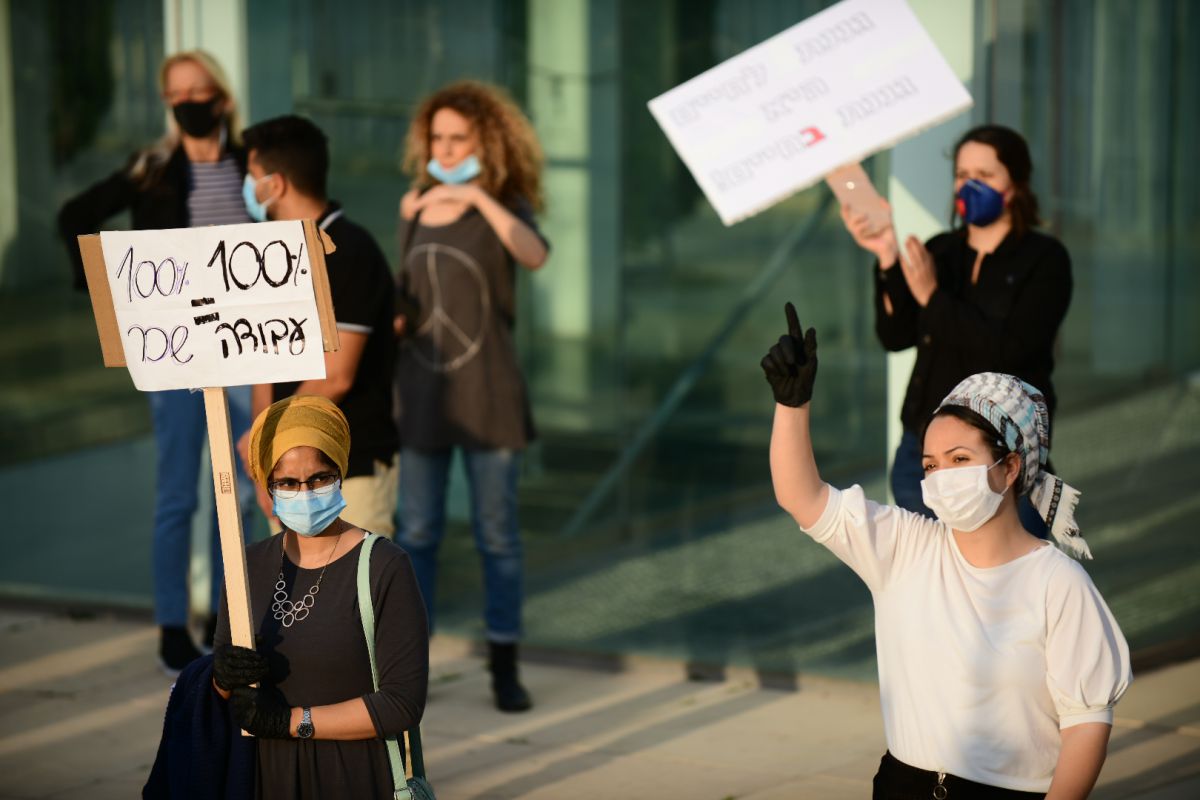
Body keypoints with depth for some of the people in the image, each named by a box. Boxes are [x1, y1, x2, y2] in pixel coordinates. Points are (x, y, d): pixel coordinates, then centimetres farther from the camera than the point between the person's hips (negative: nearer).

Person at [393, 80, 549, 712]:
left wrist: (477, 196, -32)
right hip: (421, 392, 3)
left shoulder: (502, 206, -3)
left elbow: (534, 255, -26)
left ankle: (505, 667, 10)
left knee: (497, 534, 3)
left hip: (487, 393, -3)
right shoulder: (414, 209, 8)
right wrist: (394, 320, 1)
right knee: (416, 533, 6)